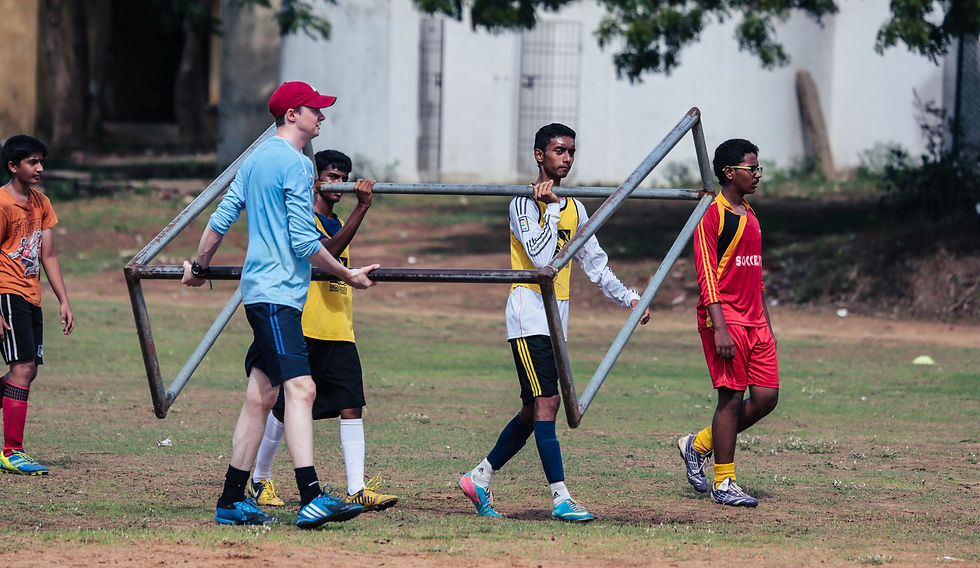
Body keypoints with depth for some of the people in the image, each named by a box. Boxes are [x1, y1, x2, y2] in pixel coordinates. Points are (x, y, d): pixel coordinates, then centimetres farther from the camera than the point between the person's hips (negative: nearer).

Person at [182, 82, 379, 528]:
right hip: (277, 293, -10)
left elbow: (221, 219, 23)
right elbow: (304, 241, -14)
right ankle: (311, 498, -33)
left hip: (260, 290, 10)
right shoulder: (295, 164, -10)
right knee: (300, 388, -20)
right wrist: (347, 276, -5)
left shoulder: (255, 160, 19)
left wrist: (199, 267, 36)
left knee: (261, 395, 11)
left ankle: (232, 502, 14)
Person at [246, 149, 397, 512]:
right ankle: (259, 482, 18)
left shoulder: (337, 223, 20)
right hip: (304, 331, -7)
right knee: (284, 407, 2)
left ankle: (357, 489, -13)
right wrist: (362, 207, -30)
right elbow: (329, 249, -25)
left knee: (351, 405, -7)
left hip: (339, 333, 7)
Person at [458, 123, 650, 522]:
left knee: (534, 410, 10)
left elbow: (594, 263, 24)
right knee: (547, 403, -14)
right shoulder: (525, 203, -9)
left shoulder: (574, 209, 15)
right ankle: (561, 499, -19)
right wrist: (552, 206, -18)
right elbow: (541, 257, -21)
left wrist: (628, 297, 18)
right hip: (529, 313, -8)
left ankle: (479, 479, 22)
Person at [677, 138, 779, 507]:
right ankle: (724, 484, 1)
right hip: (726, 320, -8)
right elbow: (706, 275, -14)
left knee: (766, 396, 3)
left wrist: (766, 325, 22)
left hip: (755, 322, 8)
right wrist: (719, 327, -21)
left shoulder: (750, 216, 18)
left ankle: (698, 445, 19)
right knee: (732, 397, -7)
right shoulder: (712, 214, -9)